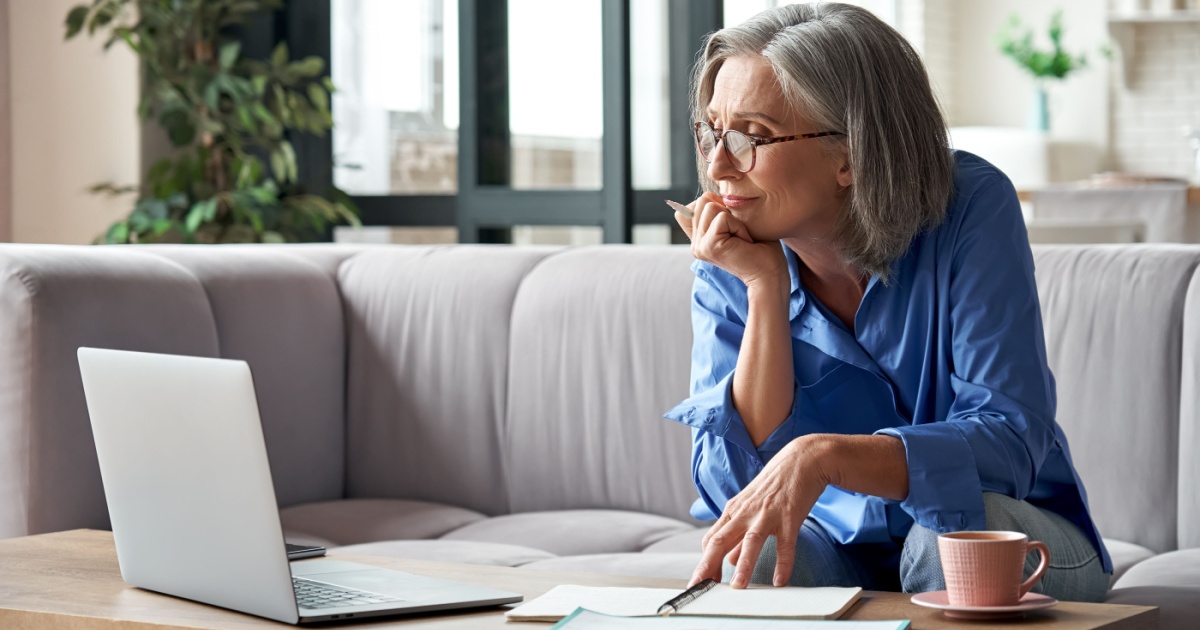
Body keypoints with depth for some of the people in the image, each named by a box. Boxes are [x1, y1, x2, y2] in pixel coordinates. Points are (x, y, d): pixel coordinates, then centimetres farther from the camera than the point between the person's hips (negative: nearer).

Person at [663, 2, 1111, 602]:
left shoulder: (970, 209, -17)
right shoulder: (728, 270, -8)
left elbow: (1011, 440, -26)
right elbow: (731, 489, -17)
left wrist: (822, 456, -41)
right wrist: (766, 289, -24)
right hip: (840, 547, 1)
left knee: (954, 532, -33)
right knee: (749, 558, -31)